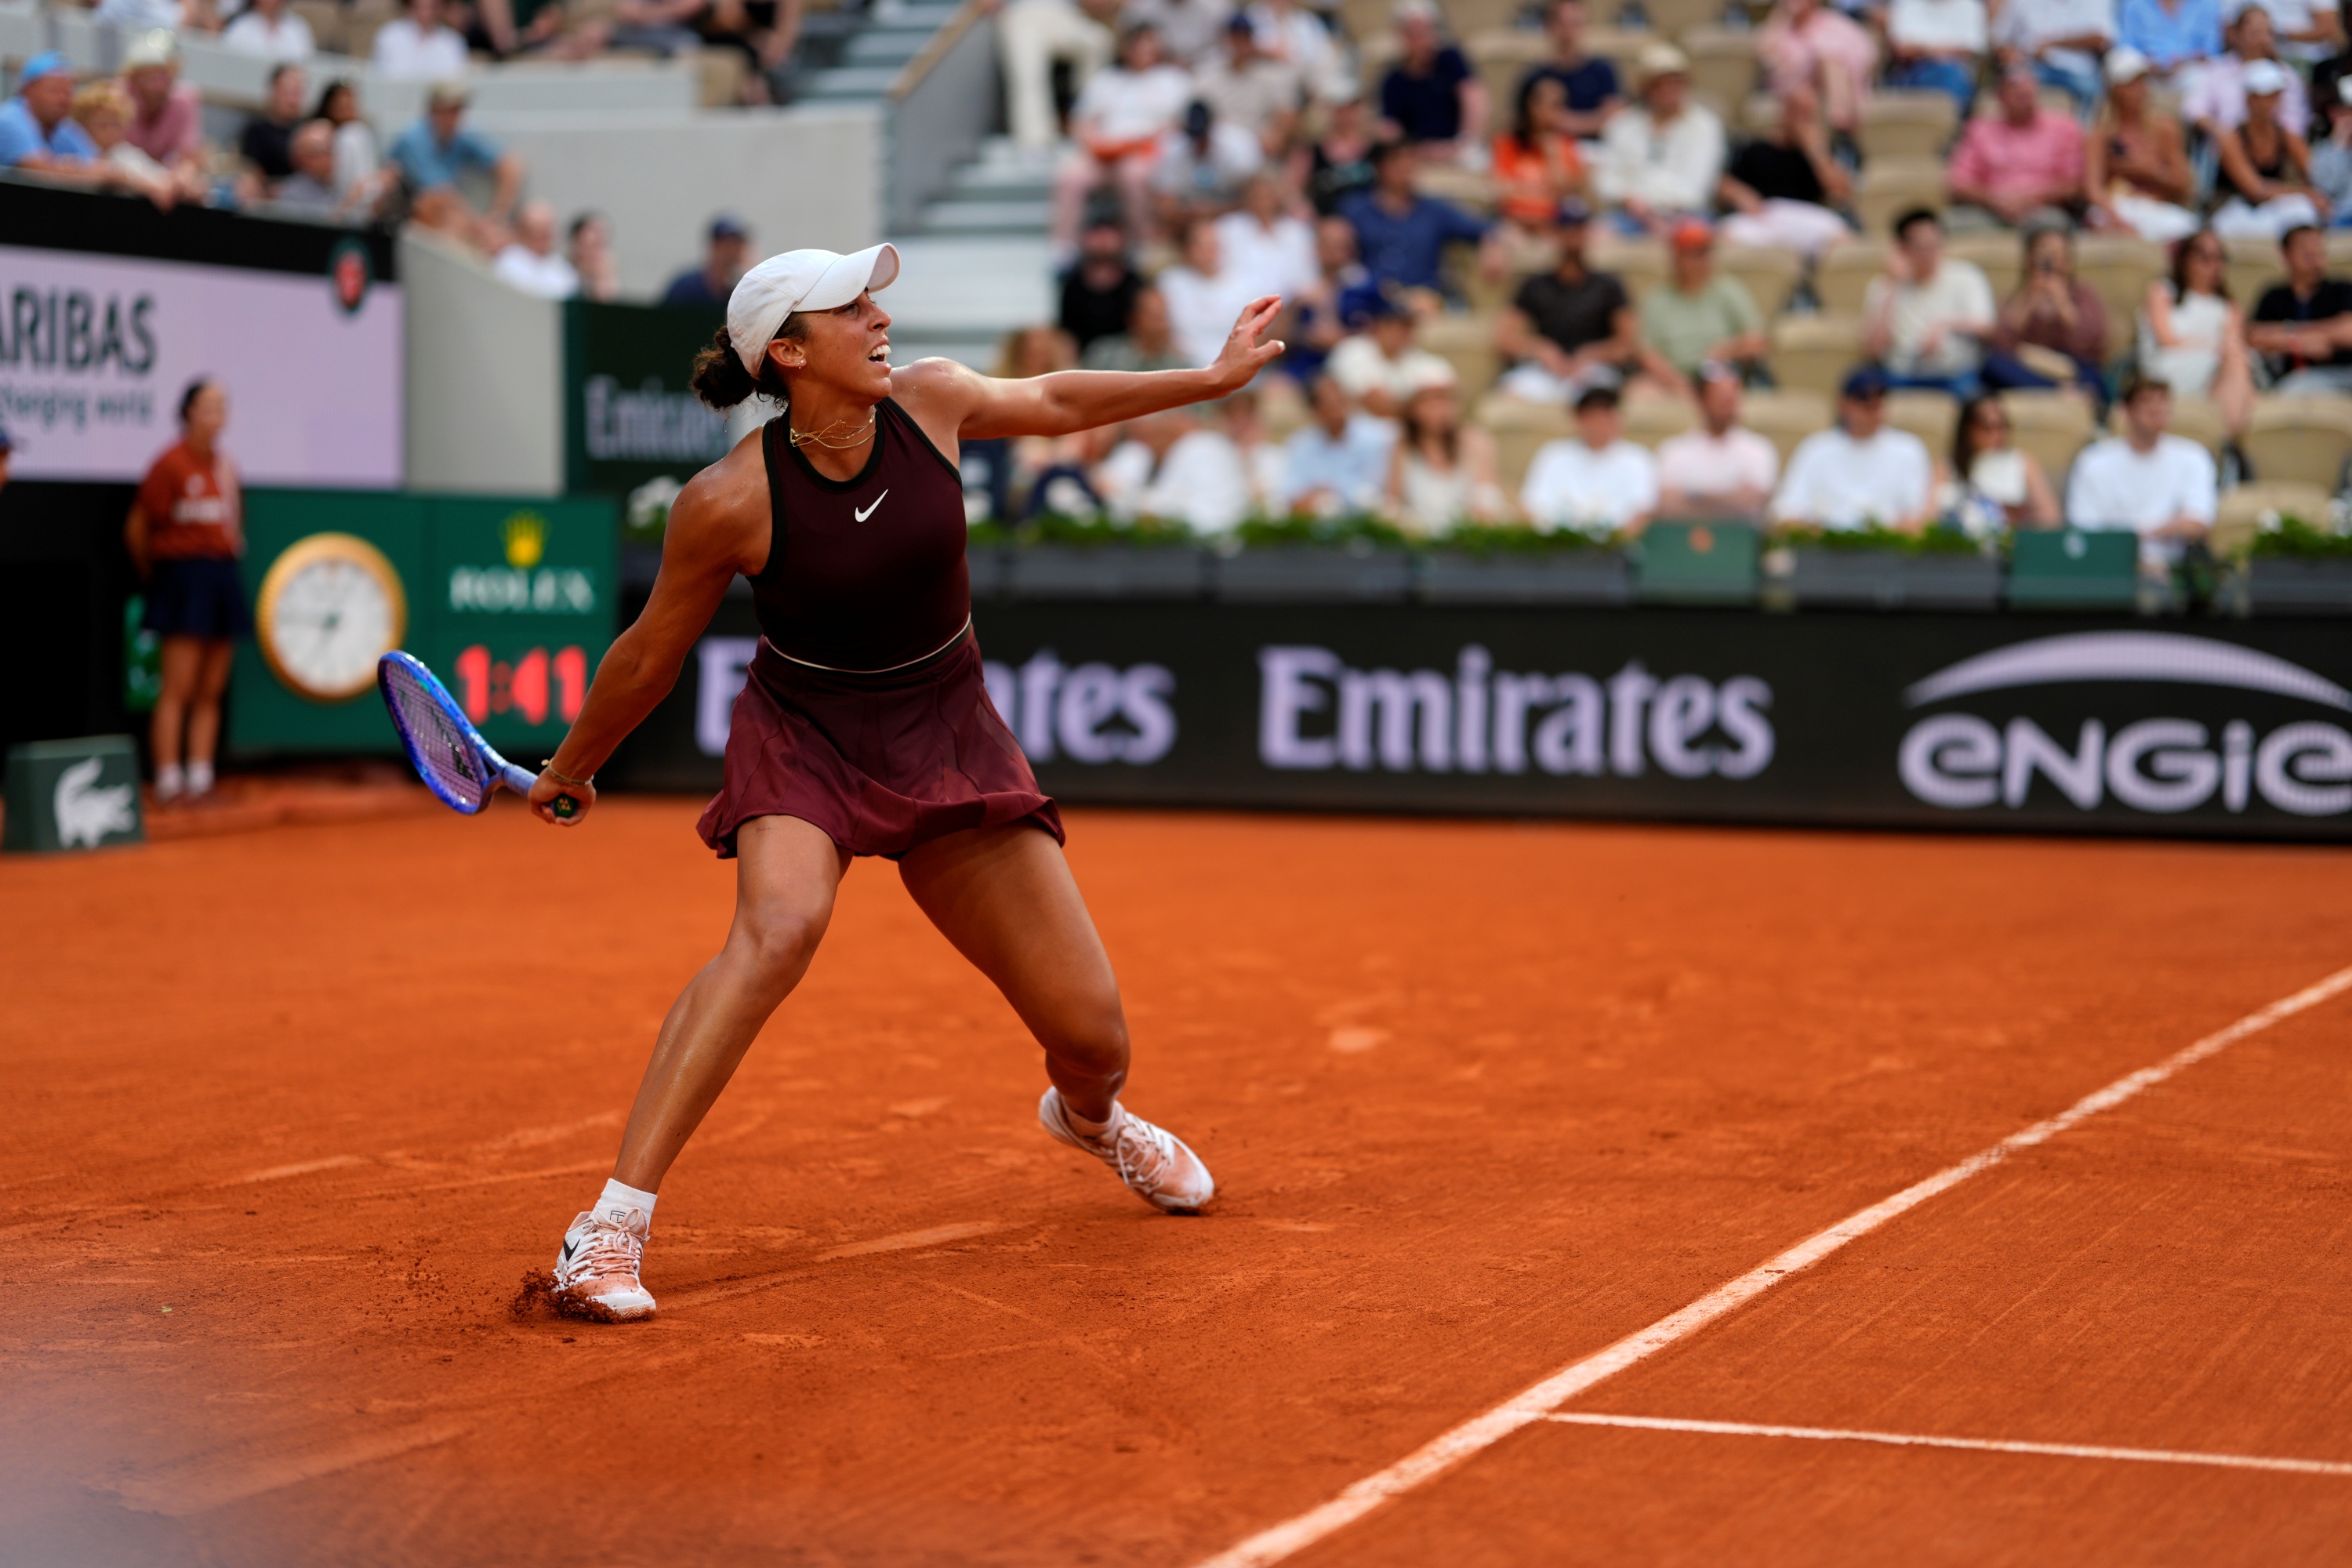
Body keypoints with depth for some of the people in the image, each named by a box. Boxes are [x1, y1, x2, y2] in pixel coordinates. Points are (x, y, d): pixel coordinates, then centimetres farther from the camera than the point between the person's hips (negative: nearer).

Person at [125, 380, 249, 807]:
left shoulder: (226, 466, 11)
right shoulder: (172, 463, -9)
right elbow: (137, 527, -5)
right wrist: (151, 573, 4)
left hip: (222, 577, 7)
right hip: (184, 577, -7)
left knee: (210, 692, 7)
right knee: (178, 688, -8)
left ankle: (200, 778, 10)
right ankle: (168, 779, -7)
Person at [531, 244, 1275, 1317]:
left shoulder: (928, 400, -10)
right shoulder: (728, 502, -20)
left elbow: (1052, 401, 13)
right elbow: (649, 657, -4)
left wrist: (1210, 379, 15)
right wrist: (569, 770, 7)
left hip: (948, 737, 4)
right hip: (804, 740, -4)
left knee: (1090, 1029, 1)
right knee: (778, 927, -37)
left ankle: (1088, 1116, 43)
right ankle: (610, 1227, -34)